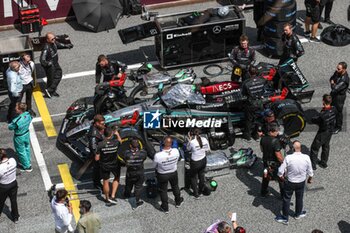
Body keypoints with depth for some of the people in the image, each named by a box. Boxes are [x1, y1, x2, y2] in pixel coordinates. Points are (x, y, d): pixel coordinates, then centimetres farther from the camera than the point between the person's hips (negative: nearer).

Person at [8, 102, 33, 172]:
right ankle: (28, 162, 51)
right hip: (27, 134, 7)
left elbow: (10, 127, -20)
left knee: (21, 152, 17)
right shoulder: (28, 114, -19)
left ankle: (27, 167, 33)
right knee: (27, 149, 29)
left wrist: (11, 123, -2)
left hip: (19, 138, -7)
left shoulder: (16, 121, -38)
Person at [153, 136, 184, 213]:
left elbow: (155, 165, -16)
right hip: (173, 173, 3)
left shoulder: (158, 155, -37)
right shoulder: (176, 151, -29)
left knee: (163, 190, 23)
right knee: (175, 187, 31)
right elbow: (177, 160, -8)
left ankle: (165, 208, 42)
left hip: (162, 175, -2)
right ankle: (178, 202, 55)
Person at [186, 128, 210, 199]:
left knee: (194, 177, 19)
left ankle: (196, 194, 29)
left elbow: (188, 149, -6)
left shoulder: (192, 142, -27)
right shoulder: (205, 140, -14)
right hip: (203, 160, 5)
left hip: (195, 162, -4)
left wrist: (190, 139, -3)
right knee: (202, 175, 26)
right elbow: (208, 149, -2)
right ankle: (200, 191, 45)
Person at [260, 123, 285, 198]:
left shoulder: (263, 139, -10)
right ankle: (283, 195, 25)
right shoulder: (275, 141, -30)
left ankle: (263, 192, 40)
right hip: (275, 163, -6)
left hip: (266, 161, 6)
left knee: (265, 178, 26)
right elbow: (278, 155, -27)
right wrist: (283, 162, -13)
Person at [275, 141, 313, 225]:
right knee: (299, 198, 25)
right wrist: (310, 179, 14)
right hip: (301, 182, 2)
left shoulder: (288, 158, -27)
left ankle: (285, 218, 30)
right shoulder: (306, 158, -20)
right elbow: (310, 171, -7)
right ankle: (298, 214, 48)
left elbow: (281, 171, -20)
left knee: (286, 199, 16)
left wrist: (281, 177, 3)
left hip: (289, 182, -2)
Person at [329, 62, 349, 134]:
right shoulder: (337, 72, -13)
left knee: (338, 111, 12)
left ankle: (338, 127, 33)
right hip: (333, 93, 8)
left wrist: (332, 83, -17)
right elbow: (331, 78, 7)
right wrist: (333, 83, -14)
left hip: (340, 96, -8)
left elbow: (335, 88, -37)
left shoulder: (344, 80, -37)